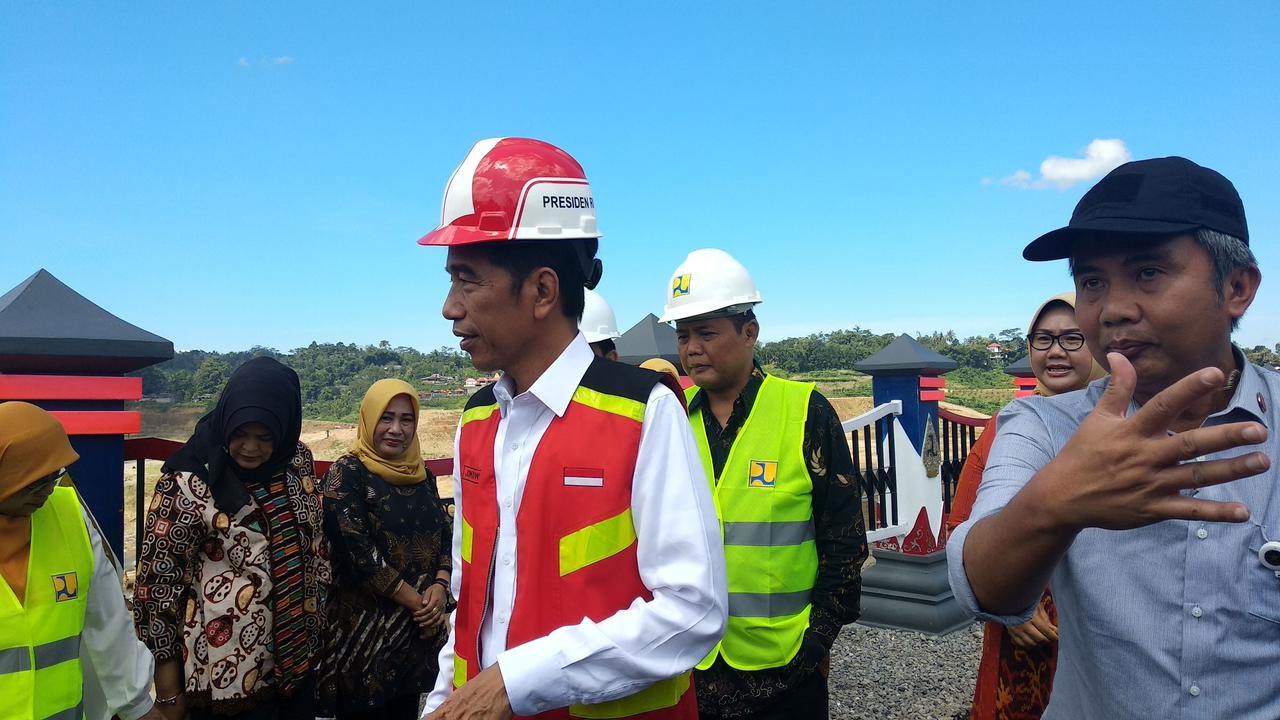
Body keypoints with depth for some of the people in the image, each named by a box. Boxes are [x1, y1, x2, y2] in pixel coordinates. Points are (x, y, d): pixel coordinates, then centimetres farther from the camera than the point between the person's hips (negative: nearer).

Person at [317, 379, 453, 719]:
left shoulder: (420, 475, 9)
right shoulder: (347, 474, -9)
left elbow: (446, 537, 9)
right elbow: (358, 556, -17)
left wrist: (440, 587, -10)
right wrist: (418, 602, -15)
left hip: (419, 629, 6)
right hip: (365, 632, -5)